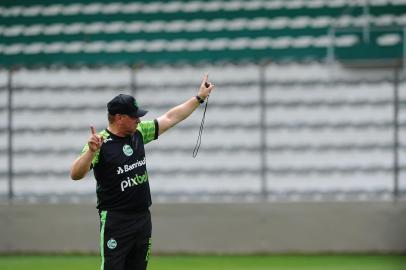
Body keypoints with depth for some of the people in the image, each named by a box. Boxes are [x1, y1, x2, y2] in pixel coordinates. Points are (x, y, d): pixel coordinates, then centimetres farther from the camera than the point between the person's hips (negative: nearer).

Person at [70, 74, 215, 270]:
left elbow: (170, 118, 18)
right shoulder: (100, 142, -12)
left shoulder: (139, 133, 8)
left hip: (143, 217, 7)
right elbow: (75, 174, -22)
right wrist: (91, 151, -38)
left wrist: (199, 97, 20)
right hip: (115, 222, -7)